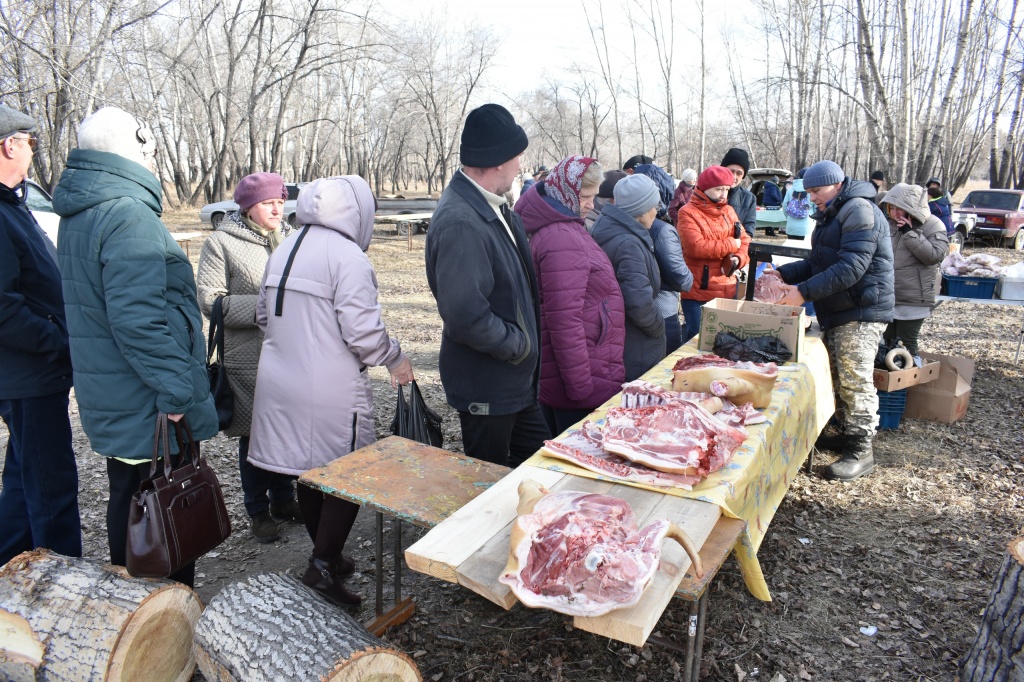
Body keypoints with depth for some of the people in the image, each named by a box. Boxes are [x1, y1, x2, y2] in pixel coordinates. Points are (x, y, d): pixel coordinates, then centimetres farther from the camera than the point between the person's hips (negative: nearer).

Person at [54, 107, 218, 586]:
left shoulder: (79, 214, 12)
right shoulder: (128, 215, -20)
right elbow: (138, 320, -27)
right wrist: (177, 390, -21)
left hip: (111, 401, 10)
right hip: (149, 406, -10)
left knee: (127, 503, 22)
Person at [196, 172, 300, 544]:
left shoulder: (289, 238, 7)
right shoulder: (221, 243, -6)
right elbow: (210, 301, -12)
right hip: (248, 361, -4)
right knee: (253, 435, 8)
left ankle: (283, 499, 34)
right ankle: (258, 511, 25)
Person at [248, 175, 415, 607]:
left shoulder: (284, 251, 10)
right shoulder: (347, 256, -16)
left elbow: (264, 316, 17)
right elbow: (363, 330, -20)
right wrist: (396, 360, -3)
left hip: (280, 382, 8)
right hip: (330, 390, -8)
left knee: (310, 472, 18)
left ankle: (328, 557, 34)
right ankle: (322, 567, 6)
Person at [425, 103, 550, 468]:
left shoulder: (495, 208, 5)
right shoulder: (460, 222, -26)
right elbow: (465, 317, -32)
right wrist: (519, 345, -17)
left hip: (516, 379, 9)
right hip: (486, 386, -9)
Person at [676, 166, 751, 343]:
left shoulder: (728, 211, 11)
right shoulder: (688, 213, -9)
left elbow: (744, 240, 13)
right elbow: (695, 247, -22)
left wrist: (739, 259, -10)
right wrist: (731, 244, -10)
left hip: (727, 289, 6)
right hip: (697, 291, -6)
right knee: (696, 335, 0)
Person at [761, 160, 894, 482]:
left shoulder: (859, 211, -15)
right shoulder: (832, 215, 19)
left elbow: (851, 268, -25)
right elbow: (818, 262, 20)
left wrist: (805, 291, -28)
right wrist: (783, 273, 5)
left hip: (861, 313, -10)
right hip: (838, 312, 10)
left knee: (854, 381, -9)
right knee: (838, 378, 15)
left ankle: (861, 450, -1)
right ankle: (848, 435, 27)